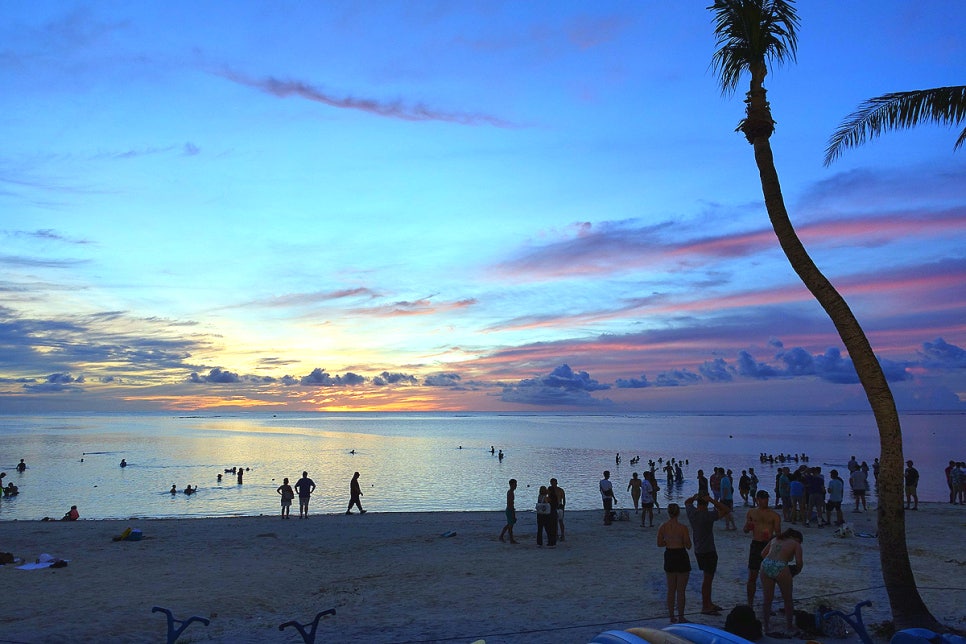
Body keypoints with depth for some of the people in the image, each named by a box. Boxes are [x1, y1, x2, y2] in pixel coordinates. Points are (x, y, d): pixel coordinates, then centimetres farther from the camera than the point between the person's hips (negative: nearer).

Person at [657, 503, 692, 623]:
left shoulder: (663, 527, -5)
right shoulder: (683, 528, -17)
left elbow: (659, 544, 2)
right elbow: (688, 546, -11)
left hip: (669, 557, 4)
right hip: (681, 557, -4)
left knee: (671, 589, 16)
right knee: (681, 590, 7)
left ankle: (672, 616, 22)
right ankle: (681, 617, 14)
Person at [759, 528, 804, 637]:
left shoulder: (775, 539, 26)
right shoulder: (796, 544, 13)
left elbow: (763, 553, 19)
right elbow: (799, 562, 0)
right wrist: (796, 571, 19)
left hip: (765, 565, 4)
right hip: (780, 568, -4)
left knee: (766, 600, 15)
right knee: (788, 600, 16)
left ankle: (766, 629, 22)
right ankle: (789, 629, 27)